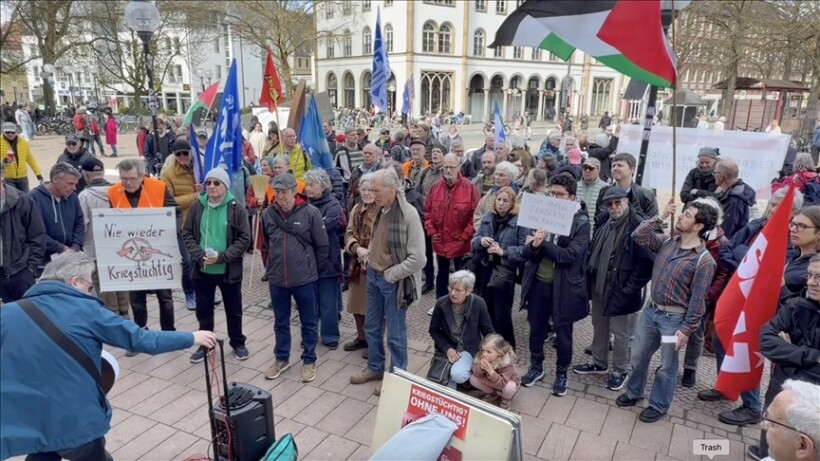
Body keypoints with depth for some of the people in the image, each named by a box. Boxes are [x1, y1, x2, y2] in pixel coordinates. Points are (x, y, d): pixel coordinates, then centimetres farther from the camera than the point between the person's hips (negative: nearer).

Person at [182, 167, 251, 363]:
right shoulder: (197, 207, 0)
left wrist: (222, 257, -19)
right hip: (202, 270, 2)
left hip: (229, 270, -2)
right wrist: (199, 255, -14)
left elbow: (244, 239, -9)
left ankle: (238, 343, 31)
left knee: (234, 310, 13)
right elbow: (187, 234, 2)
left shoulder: (236, 209, -8)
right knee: (203, 310, 15)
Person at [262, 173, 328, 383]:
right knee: (280, 322, 18)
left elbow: (322, 246, -5)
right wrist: (273, 265, 14)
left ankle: (309, 361, 27)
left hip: (304, 279, -3)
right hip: (276, 279, 3)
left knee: (309, 323, 12)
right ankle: (282, 359, 35)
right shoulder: (268, 213, -3)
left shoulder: (310, 212, -13)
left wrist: (310, 267, 3)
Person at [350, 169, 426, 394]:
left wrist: (390, 274, -16)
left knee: (395, 333, 8)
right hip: (373, 276, 7)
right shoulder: (381, 210, 1)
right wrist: (369, 257, 3)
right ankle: (375, 368, 40)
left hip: (394, 281, -7)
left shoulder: (408, 214, -21)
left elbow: (418, 259, -22)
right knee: (371, 327, 20)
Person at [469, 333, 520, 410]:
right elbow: (476, 374, -20)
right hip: (491, 383, 4)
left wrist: (491, 371, -53)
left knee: (509, 388, -39)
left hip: (508, 382, -4)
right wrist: (481, 367, -42)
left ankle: (505, 400, 1)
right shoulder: (482, 356, -23)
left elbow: (502, 383, -41)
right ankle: (492, 394, 10)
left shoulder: (507, 363, -36)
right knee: (473, 379, -18)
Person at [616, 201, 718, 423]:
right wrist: (660, 217, -8)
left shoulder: (704, 260, -17)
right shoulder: (667, 242, 0)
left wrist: (686, 329, -15)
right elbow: (638, 236, -3)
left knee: (667, 366, 13)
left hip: (674, 318, -5)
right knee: (638, 356, 18)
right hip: (650, 310, 6)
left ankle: (658, 405, 32)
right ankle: (634, 392, 40)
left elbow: (698, 300, -16)